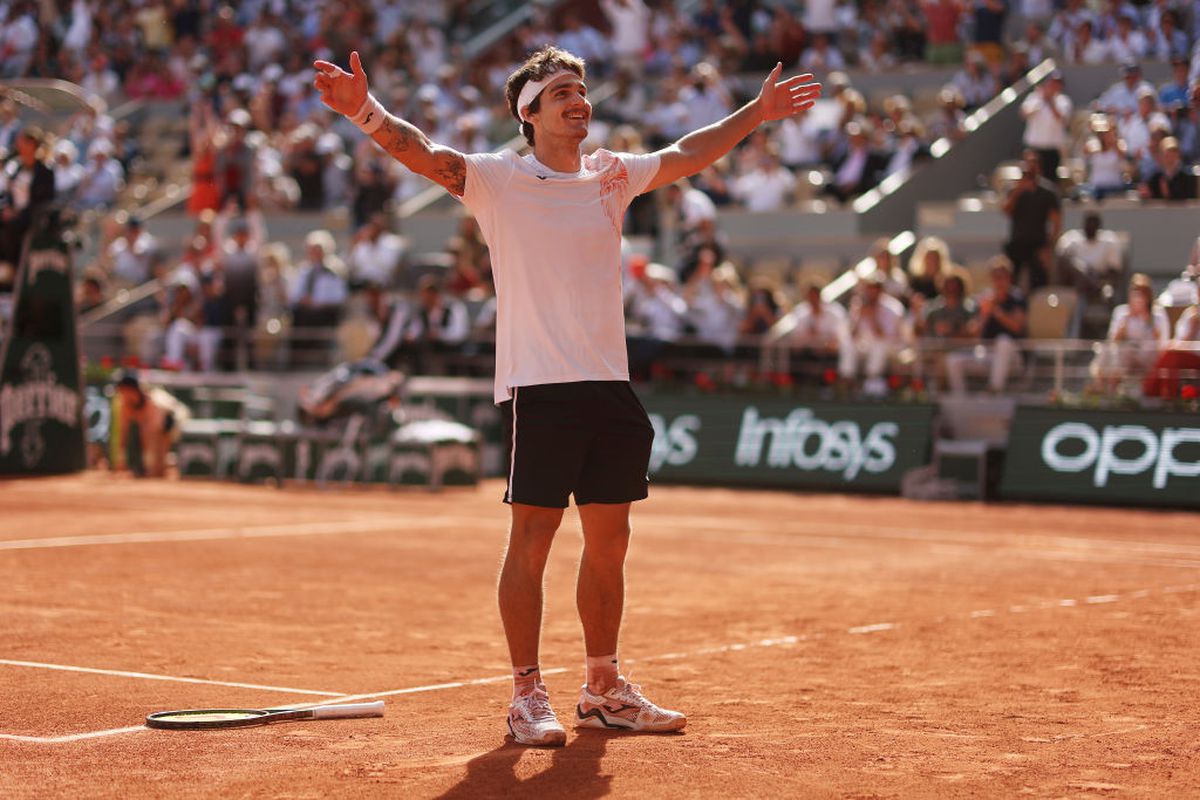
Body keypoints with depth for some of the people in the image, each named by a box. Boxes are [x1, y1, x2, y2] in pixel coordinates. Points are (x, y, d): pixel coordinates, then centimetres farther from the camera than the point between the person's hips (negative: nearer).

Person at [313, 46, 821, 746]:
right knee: (531, 541, -4)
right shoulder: (498, 179, -2)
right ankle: (527, 696, 4)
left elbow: (685, 155, 27)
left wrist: (757, 112, 30)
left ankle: (605, 692, 23)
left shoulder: (611, 177, 14)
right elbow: (423, 153, -17)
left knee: (609, 542, 11)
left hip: (611, 386, 6)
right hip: (542, 389, -6)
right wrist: (368, 112, -34)